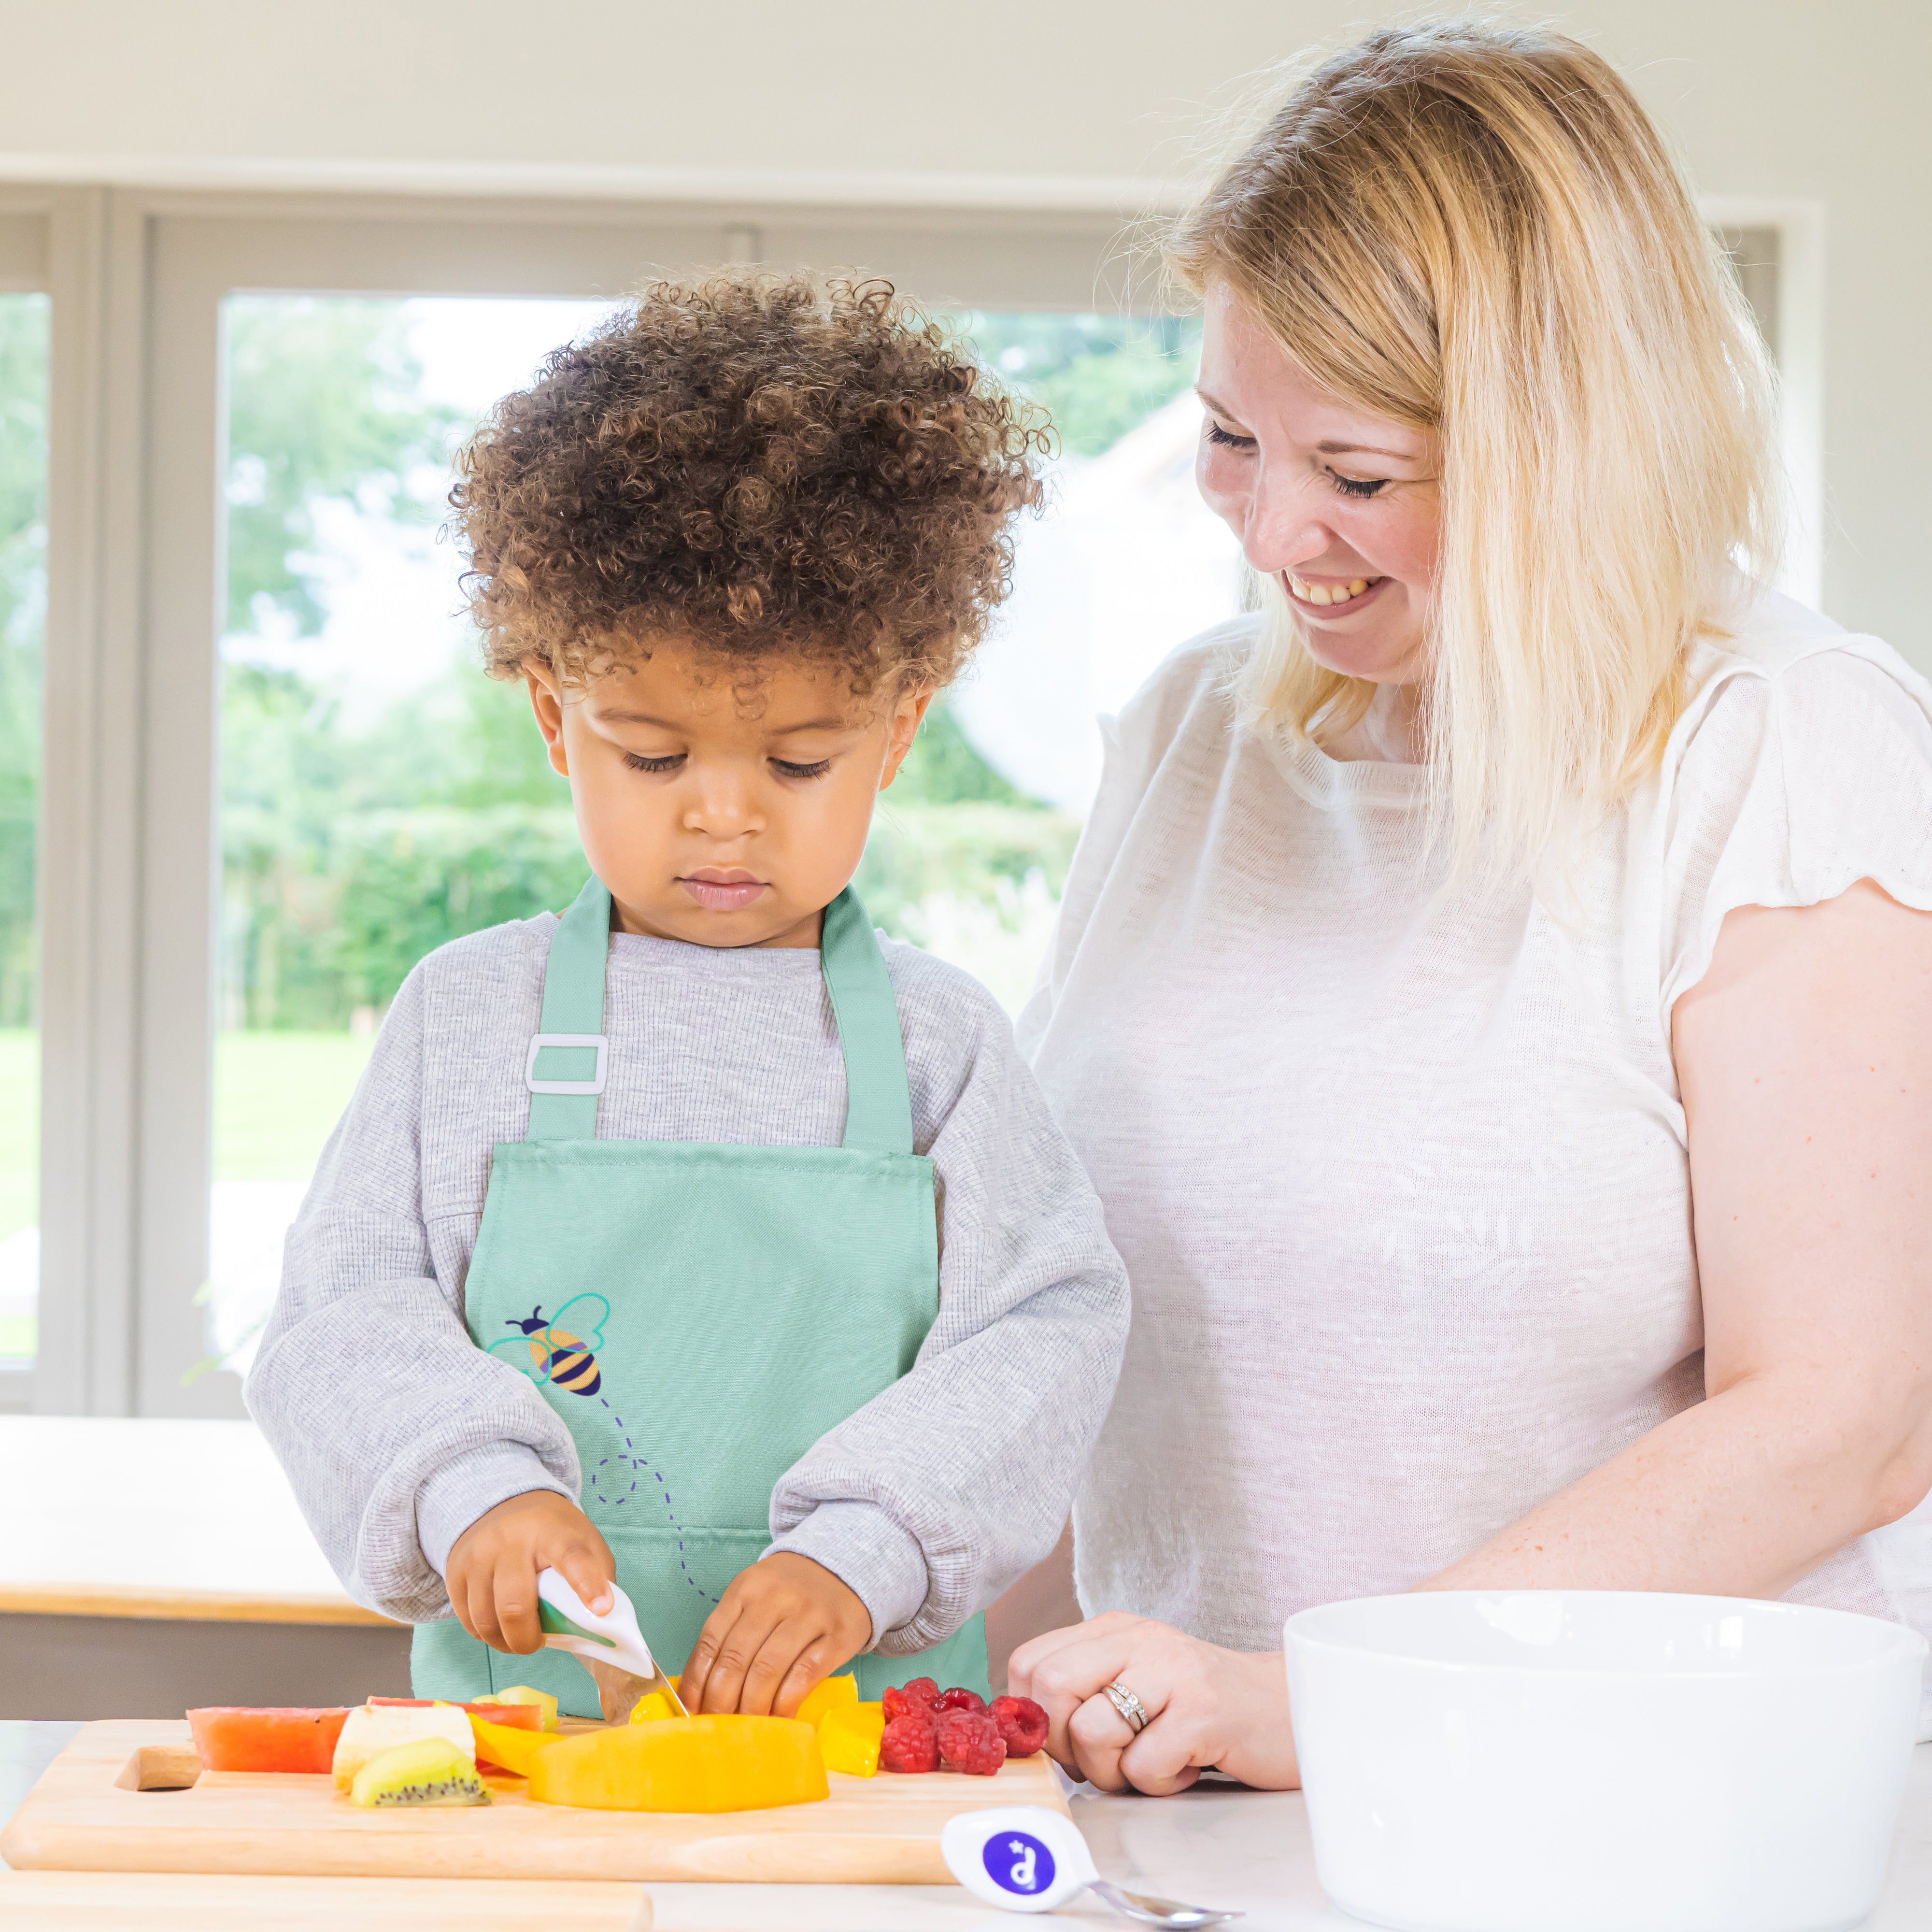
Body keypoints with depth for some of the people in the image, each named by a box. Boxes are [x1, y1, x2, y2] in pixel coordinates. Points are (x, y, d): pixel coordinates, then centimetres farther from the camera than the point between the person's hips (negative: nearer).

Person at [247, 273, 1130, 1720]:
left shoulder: (937, 1034, 7)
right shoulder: (467, 1015, 9)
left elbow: (1046, 1331, 1)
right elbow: (343, 1315, 6)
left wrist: (860, 1550, -15)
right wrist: (470, 1481, -14)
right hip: (519, 1702, 1)